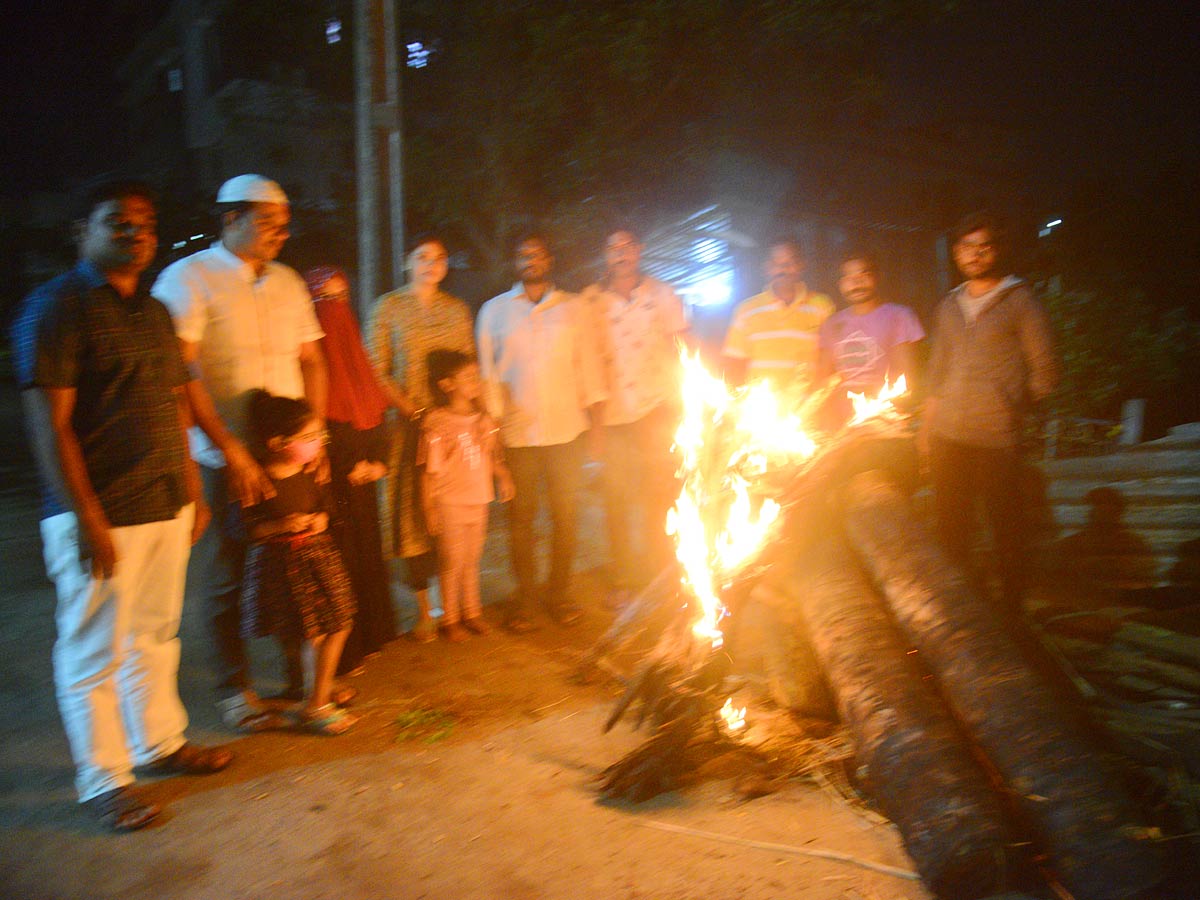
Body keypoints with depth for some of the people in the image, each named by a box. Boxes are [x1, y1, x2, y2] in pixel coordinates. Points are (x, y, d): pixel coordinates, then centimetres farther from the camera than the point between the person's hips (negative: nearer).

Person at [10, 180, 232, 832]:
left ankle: (160, 742, 33)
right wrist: (86, 517, -18)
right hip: (100, 516, -7)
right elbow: (49, 424, -14)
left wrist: (192, 490, 16)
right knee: (94, 651, 4)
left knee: (156, 634, 18)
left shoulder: (154, 312, 15)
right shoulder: (56, 307, -9)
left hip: (167, 507, 7)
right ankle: (103, 780, 18)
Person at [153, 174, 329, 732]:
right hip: (224, 460, -5)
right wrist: (232, 452, -18)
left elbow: (311, 360, 14)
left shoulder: (287, 282, 11)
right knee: (227, 577, 7)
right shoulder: (188, 279, -7)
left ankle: (303, 675, 28)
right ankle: (234, 690, 23)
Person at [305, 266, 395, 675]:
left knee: (365, 547, 13)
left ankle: (368, 637, 26)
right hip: (333, 476, -7)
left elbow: (376, 410, 13)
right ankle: (341, 653, 8)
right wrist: (350, 465, -13)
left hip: (363, 473, 7)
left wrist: (378, 460, 1)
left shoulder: (351, 345, 13)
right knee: (339, 554, -3)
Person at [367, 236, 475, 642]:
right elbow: (377, 372, -3)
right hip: (411, 424, -3)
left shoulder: (457, 309, 11)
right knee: (415, 513, 2)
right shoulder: (388, 307, 1)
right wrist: (413, 409, -14)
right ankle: (423, 607, 13)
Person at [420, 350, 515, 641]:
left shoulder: (484, 420, 5)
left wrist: (504, 479, -3)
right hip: (449, 504, -5)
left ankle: (471, 612, 30)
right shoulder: (436, 423, -13)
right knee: (452, 561, 3)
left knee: (472, 559, 15)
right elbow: (429, 471, -11)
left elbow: (494, 458, 15)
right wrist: (429, 509, -11)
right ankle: (450, 619, 19)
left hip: (479, 502, 5)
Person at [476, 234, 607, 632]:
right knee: (521, 517, 3)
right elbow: (486, 370, 8)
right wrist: (491, 420, 0)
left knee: (565, 515, 5)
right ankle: (524, 598, 16)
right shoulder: (494, 310, 9)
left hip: (566, 429, 1)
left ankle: (558, 594, 19)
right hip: (517, 432, -1)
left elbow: (588, 363, 10)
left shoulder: (573, 307, 11)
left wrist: (596, 413, 2)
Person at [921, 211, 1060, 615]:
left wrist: (1013, 411, 2)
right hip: (948, 436, 5)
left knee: (1007, 527, 1)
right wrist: (928, 428, 15)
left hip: (997, 439, -4)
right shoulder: (949, 306, 15)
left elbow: (1044, 369, 1)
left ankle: (1010, 608, 14)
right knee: (950, 527, 9)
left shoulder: (1019, 299, 1)